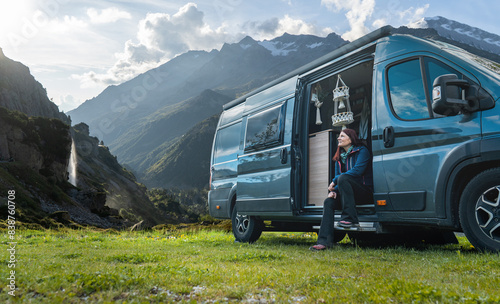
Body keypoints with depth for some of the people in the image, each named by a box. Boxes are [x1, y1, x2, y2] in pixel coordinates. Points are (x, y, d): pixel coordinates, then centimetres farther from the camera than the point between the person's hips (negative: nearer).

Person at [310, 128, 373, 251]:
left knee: (343, 178, -31)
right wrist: (333, 190, -8)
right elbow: (337, 176, 15)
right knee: (329, 201, -18)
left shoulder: (362, 151, -6)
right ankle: (325, 241, -23)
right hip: (350, 192, 7)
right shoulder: (340, 156, 15)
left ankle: (350, 219, -31)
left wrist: (334, 181, -18)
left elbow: (357, 171, -20)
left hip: (366, 192, -7)